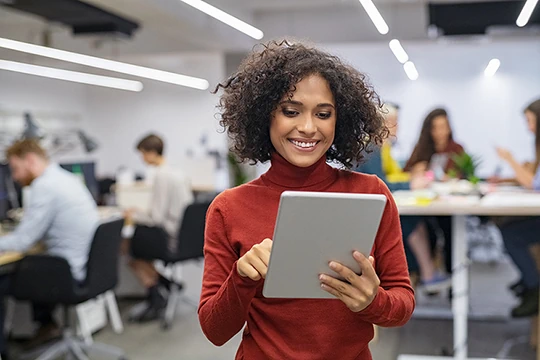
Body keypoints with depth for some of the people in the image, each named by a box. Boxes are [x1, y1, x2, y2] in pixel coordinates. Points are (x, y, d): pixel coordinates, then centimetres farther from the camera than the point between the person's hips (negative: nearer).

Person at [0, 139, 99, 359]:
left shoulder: (44, 186, -19)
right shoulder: (68, 179, 9)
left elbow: (22, 242, -18)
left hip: (69, 274, -10)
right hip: (88, 265, 10)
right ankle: (47, 324, 37)